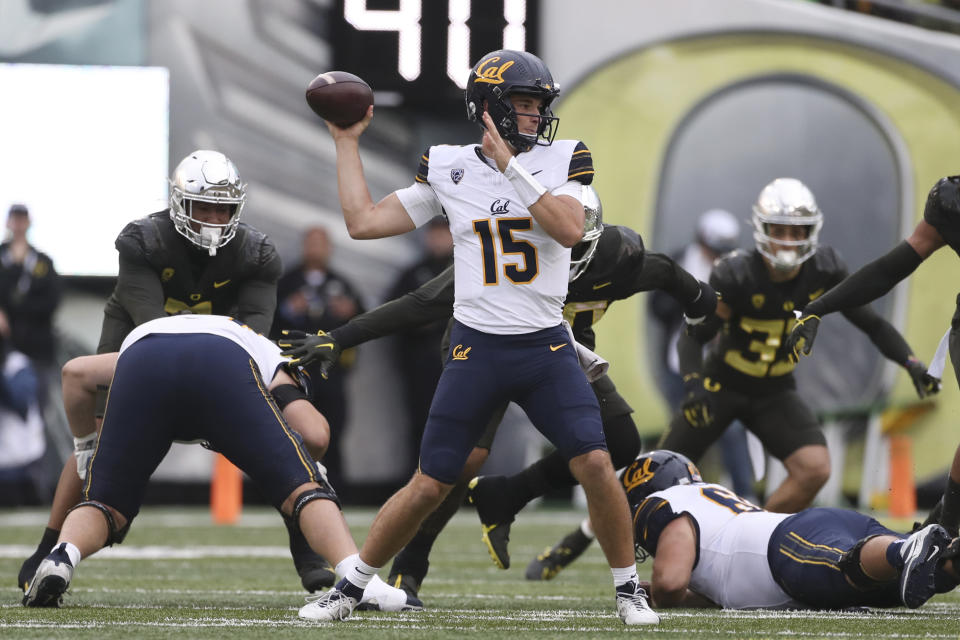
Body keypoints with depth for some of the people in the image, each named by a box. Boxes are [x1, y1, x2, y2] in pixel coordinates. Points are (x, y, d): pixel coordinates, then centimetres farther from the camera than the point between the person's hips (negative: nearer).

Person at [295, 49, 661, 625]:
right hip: (477, 352, 0)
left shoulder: (563, 159, 0)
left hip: (547, 349, 0)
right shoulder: (448, 168, 3)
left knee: (595, 464, -14)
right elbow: (364, 222, 5)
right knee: (430, 486, 0)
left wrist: (511, 167, -20)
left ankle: (628, 589, 4)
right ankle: (352, 585, 18)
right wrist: (347, 143, 8)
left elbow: (569, 229, -18)